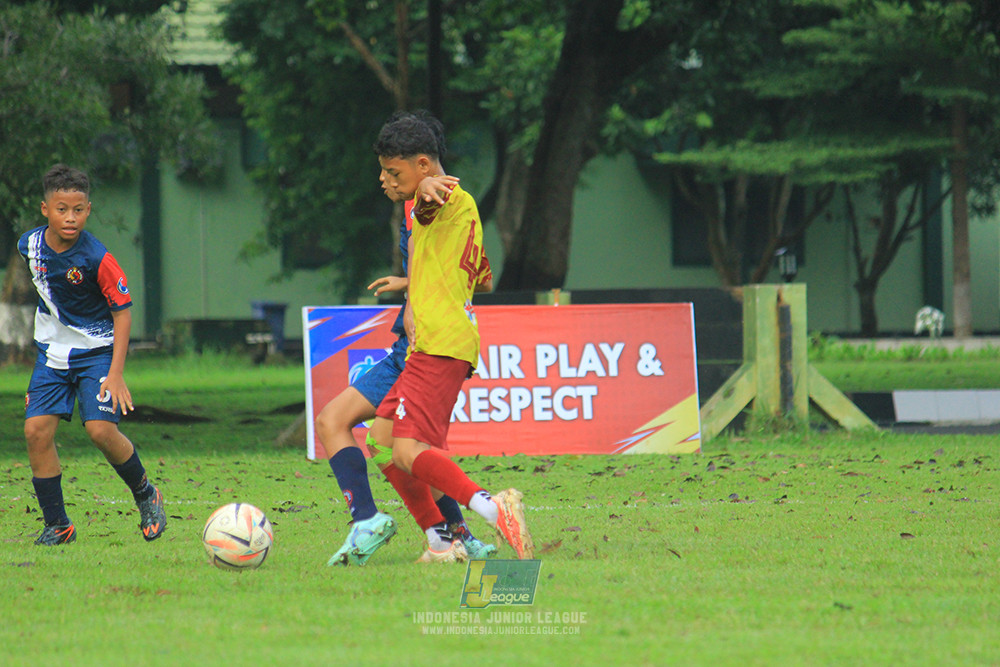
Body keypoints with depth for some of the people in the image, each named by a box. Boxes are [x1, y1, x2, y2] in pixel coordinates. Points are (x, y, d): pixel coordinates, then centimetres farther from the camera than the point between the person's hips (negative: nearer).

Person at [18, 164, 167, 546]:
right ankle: (57, 526, 2)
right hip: (52, 351, 5)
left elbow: (123, 312, -14)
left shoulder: (97, 259, -21)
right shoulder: (31, 246, -6)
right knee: (36, 430, -9)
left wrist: (116, 374, -20)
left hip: (97, 349, -5)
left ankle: (146, 496, 8)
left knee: (100, 429, -19)